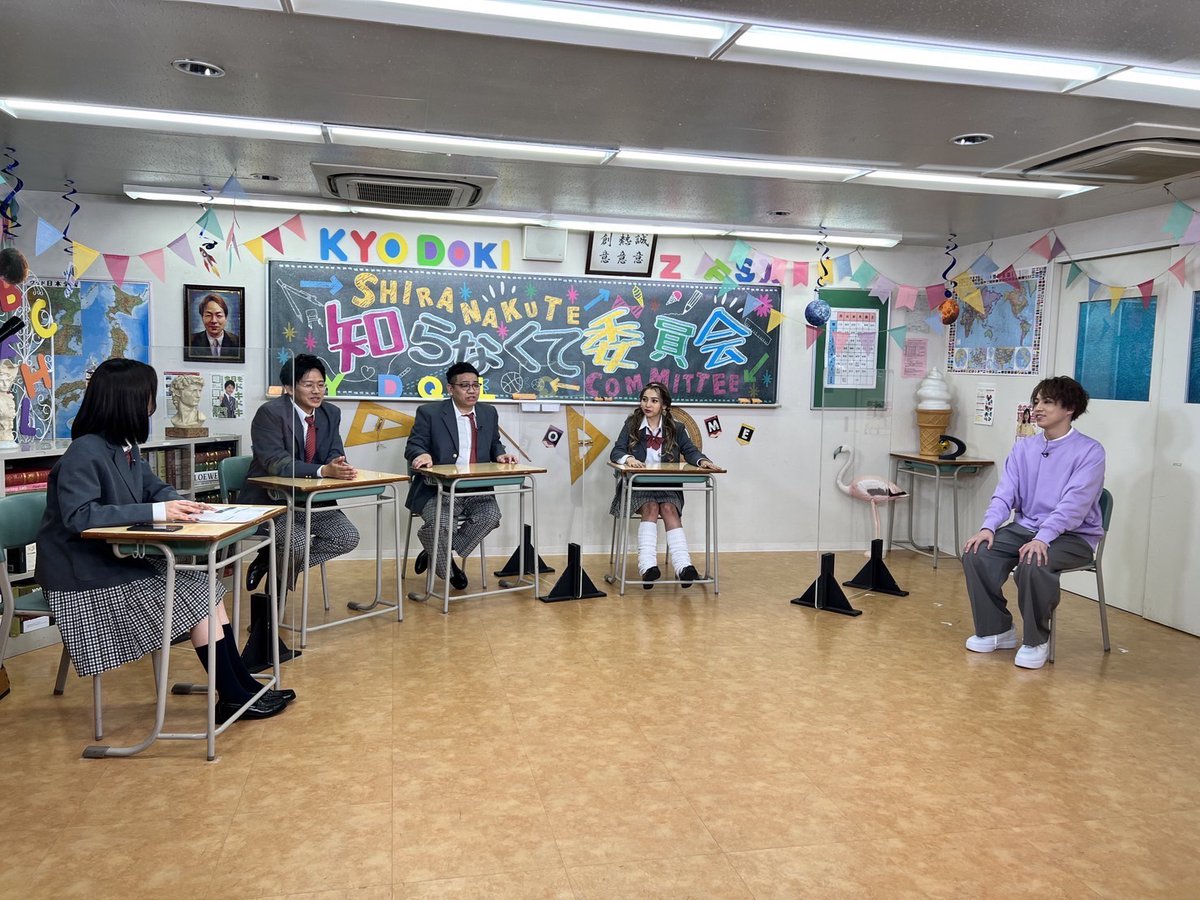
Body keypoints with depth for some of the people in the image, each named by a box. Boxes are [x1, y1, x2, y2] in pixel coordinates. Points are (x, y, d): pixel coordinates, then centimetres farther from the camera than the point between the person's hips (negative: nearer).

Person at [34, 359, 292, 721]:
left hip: (121, 559, 8)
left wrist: (180, 504, -12)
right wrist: (155, 512, -33)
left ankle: (242, 685, 3)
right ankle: (232, 698, -1)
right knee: (195, 600, -13)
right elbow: (79, 516, -31)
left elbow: (155, 488, 12)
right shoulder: (84, 453, -21)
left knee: (208, 587, -1)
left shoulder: (125, 446, 6)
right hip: (87, 579, -8)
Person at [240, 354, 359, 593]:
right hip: (269, 500, -6)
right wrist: (324, 470, -38)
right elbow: (277, 463, -25)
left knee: (348, 537, -12)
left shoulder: (331, 413, 4)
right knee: (297, 542, -30)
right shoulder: (270, 413, -15)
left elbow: (335, 455, 1)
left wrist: (338, 465, -25)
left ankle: (274, 561, 5)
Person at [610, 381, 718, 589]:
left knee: (669, 509, -29)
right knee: (651, 508, -31)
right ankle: (648, 566, -46)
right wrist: (628, 458, -26)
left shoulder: (676, 429, 11)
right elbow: (616, 452, -3)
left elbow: (690, 451, 0)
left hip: (668, 487, 1)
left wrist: (702, 460, -23)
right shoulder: (631, 425, 7)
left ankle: (683, 567, -45)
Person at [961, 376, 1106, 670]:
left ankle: (1036, 641, -11)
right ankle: (996, 630, 0)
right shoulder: (1023, 448, 10)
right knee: (976, 553, -18)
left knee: (1033, 564, -35)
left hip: (1073, 536, -5)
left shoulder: (1090, 451, -8)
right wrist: (989, 527, -15)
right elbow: (1005, 493, 2)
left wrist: (1042, 538, -32)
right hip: (1024, 527, 6)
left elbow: (1074, 504, -20)